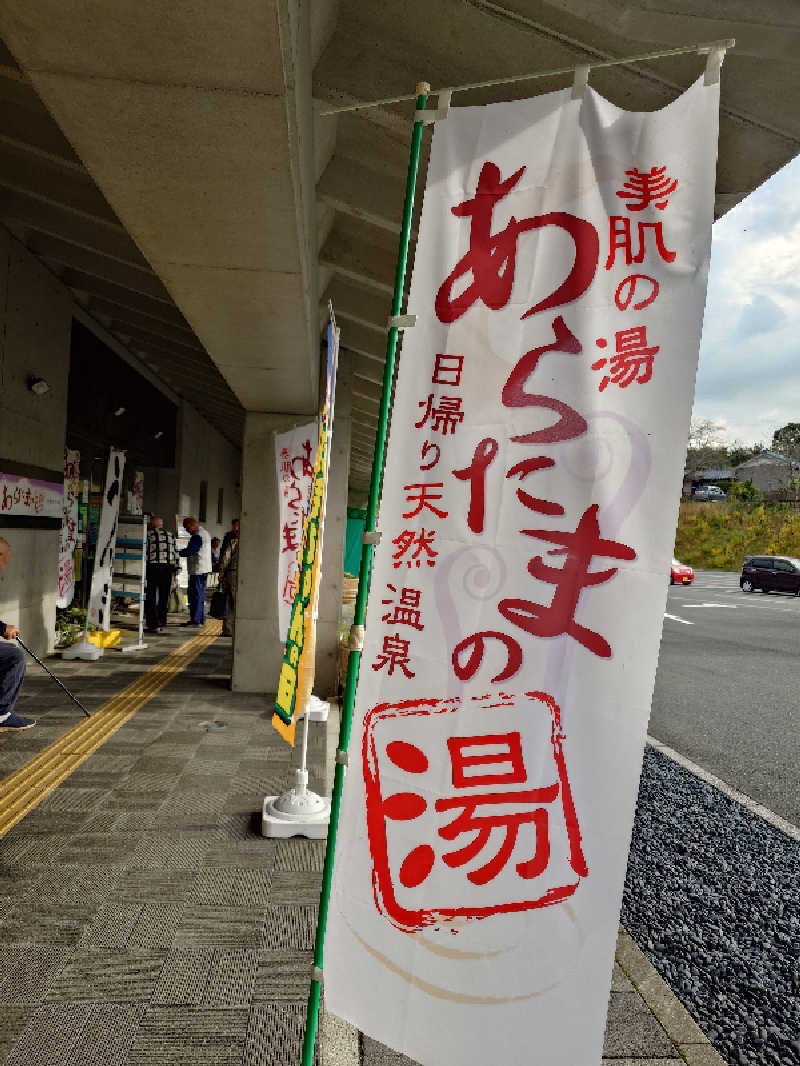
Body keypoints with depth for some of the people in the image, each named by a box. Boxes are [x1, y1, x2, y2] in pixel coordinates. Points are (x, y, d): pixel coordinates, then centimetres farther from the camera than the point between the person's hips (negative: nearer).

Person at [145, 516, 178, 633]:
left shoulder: (148, 534, 1)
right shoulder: (170, 535, 15)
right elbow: (175, 554, 13)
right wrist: (174, 568, 17)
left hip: (153, 567, -4)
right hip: (168, 568, 5)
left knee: (151, 597, 2)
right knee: (163, 597, 13)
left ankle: (154, 625, -4)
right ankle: (161, 623, 18)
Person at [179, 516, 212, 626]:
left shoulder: (197, 536, -15)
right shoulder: (205, 533, 17)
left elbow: (189, 551, -21)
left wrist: (177, 553, -10)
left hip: (198, 569, -10)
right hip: (205, 568, 10)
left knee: (195, 594, -6)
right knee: (200, 593, 15)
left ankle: (195, 620, -3)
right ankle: (201, 619, 20)